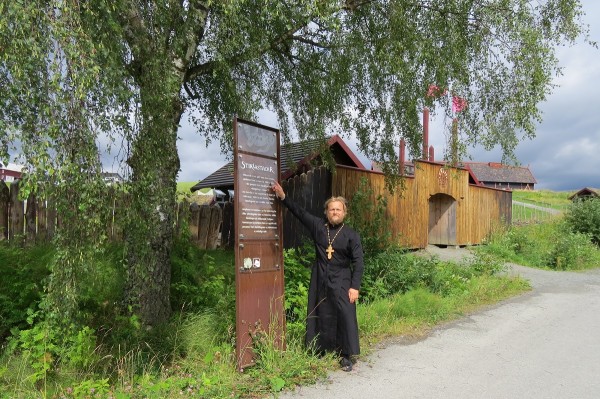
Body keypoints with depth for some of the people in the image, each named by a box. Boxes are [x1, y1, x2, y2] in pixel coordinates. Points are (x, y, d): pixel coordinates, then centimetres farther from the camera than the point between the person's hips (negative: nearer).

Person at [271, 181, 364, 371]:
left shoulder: (351, 235, -3)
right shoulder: (318, 226, 4)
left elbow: (358, 262, -5)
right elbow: (299, 212, 6)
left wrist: (355, 286, -11)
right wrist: (283, 197, -1)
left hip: (341, 282, -3)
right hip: (320, 280, 3)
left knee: (345, 316, -5)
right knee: (322, 315, 10)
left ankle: (346, 355, 6)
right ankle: (321, 350, 25)